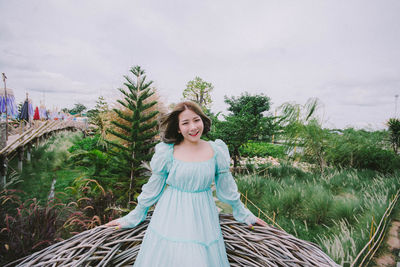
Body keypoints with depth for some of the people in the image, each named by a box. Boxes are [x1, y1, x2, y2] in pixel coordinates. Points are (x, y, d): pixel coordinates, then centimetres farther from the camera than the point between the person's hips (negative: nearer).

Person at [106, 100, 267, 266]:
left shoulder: (216, 151, -5)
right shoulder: (167, 152, -9)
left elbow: (227, 189, 8)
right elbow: (152, 190, 2)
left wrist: (243, 214, 17)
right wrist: (132, 218, 10)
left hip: (202, 220, 1)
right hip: (171, 219, -1)